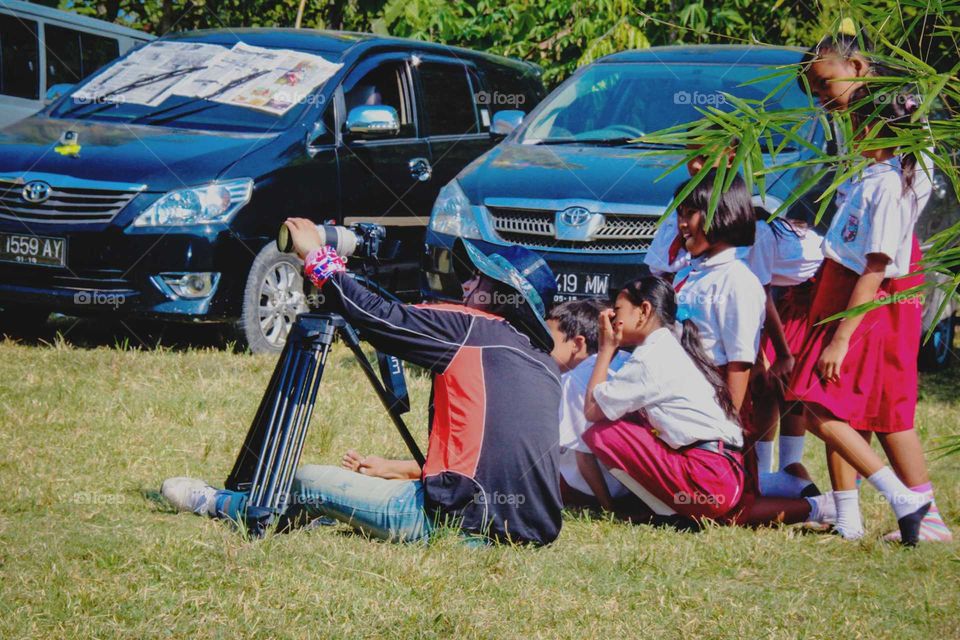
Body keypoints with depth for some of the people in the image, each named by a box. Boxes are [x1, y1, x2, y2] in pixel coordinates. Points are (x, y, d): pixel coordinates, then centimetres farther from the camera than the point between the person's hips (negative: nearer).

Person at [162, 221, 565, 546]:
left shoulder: (471, 329, -3)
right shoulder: (542, 361, 19)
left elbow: (378, 317, -5)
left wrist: (316, 258, 9)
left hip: (464, 517, -8)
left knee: (309, 483, 12)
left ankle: (217, 505, 38)